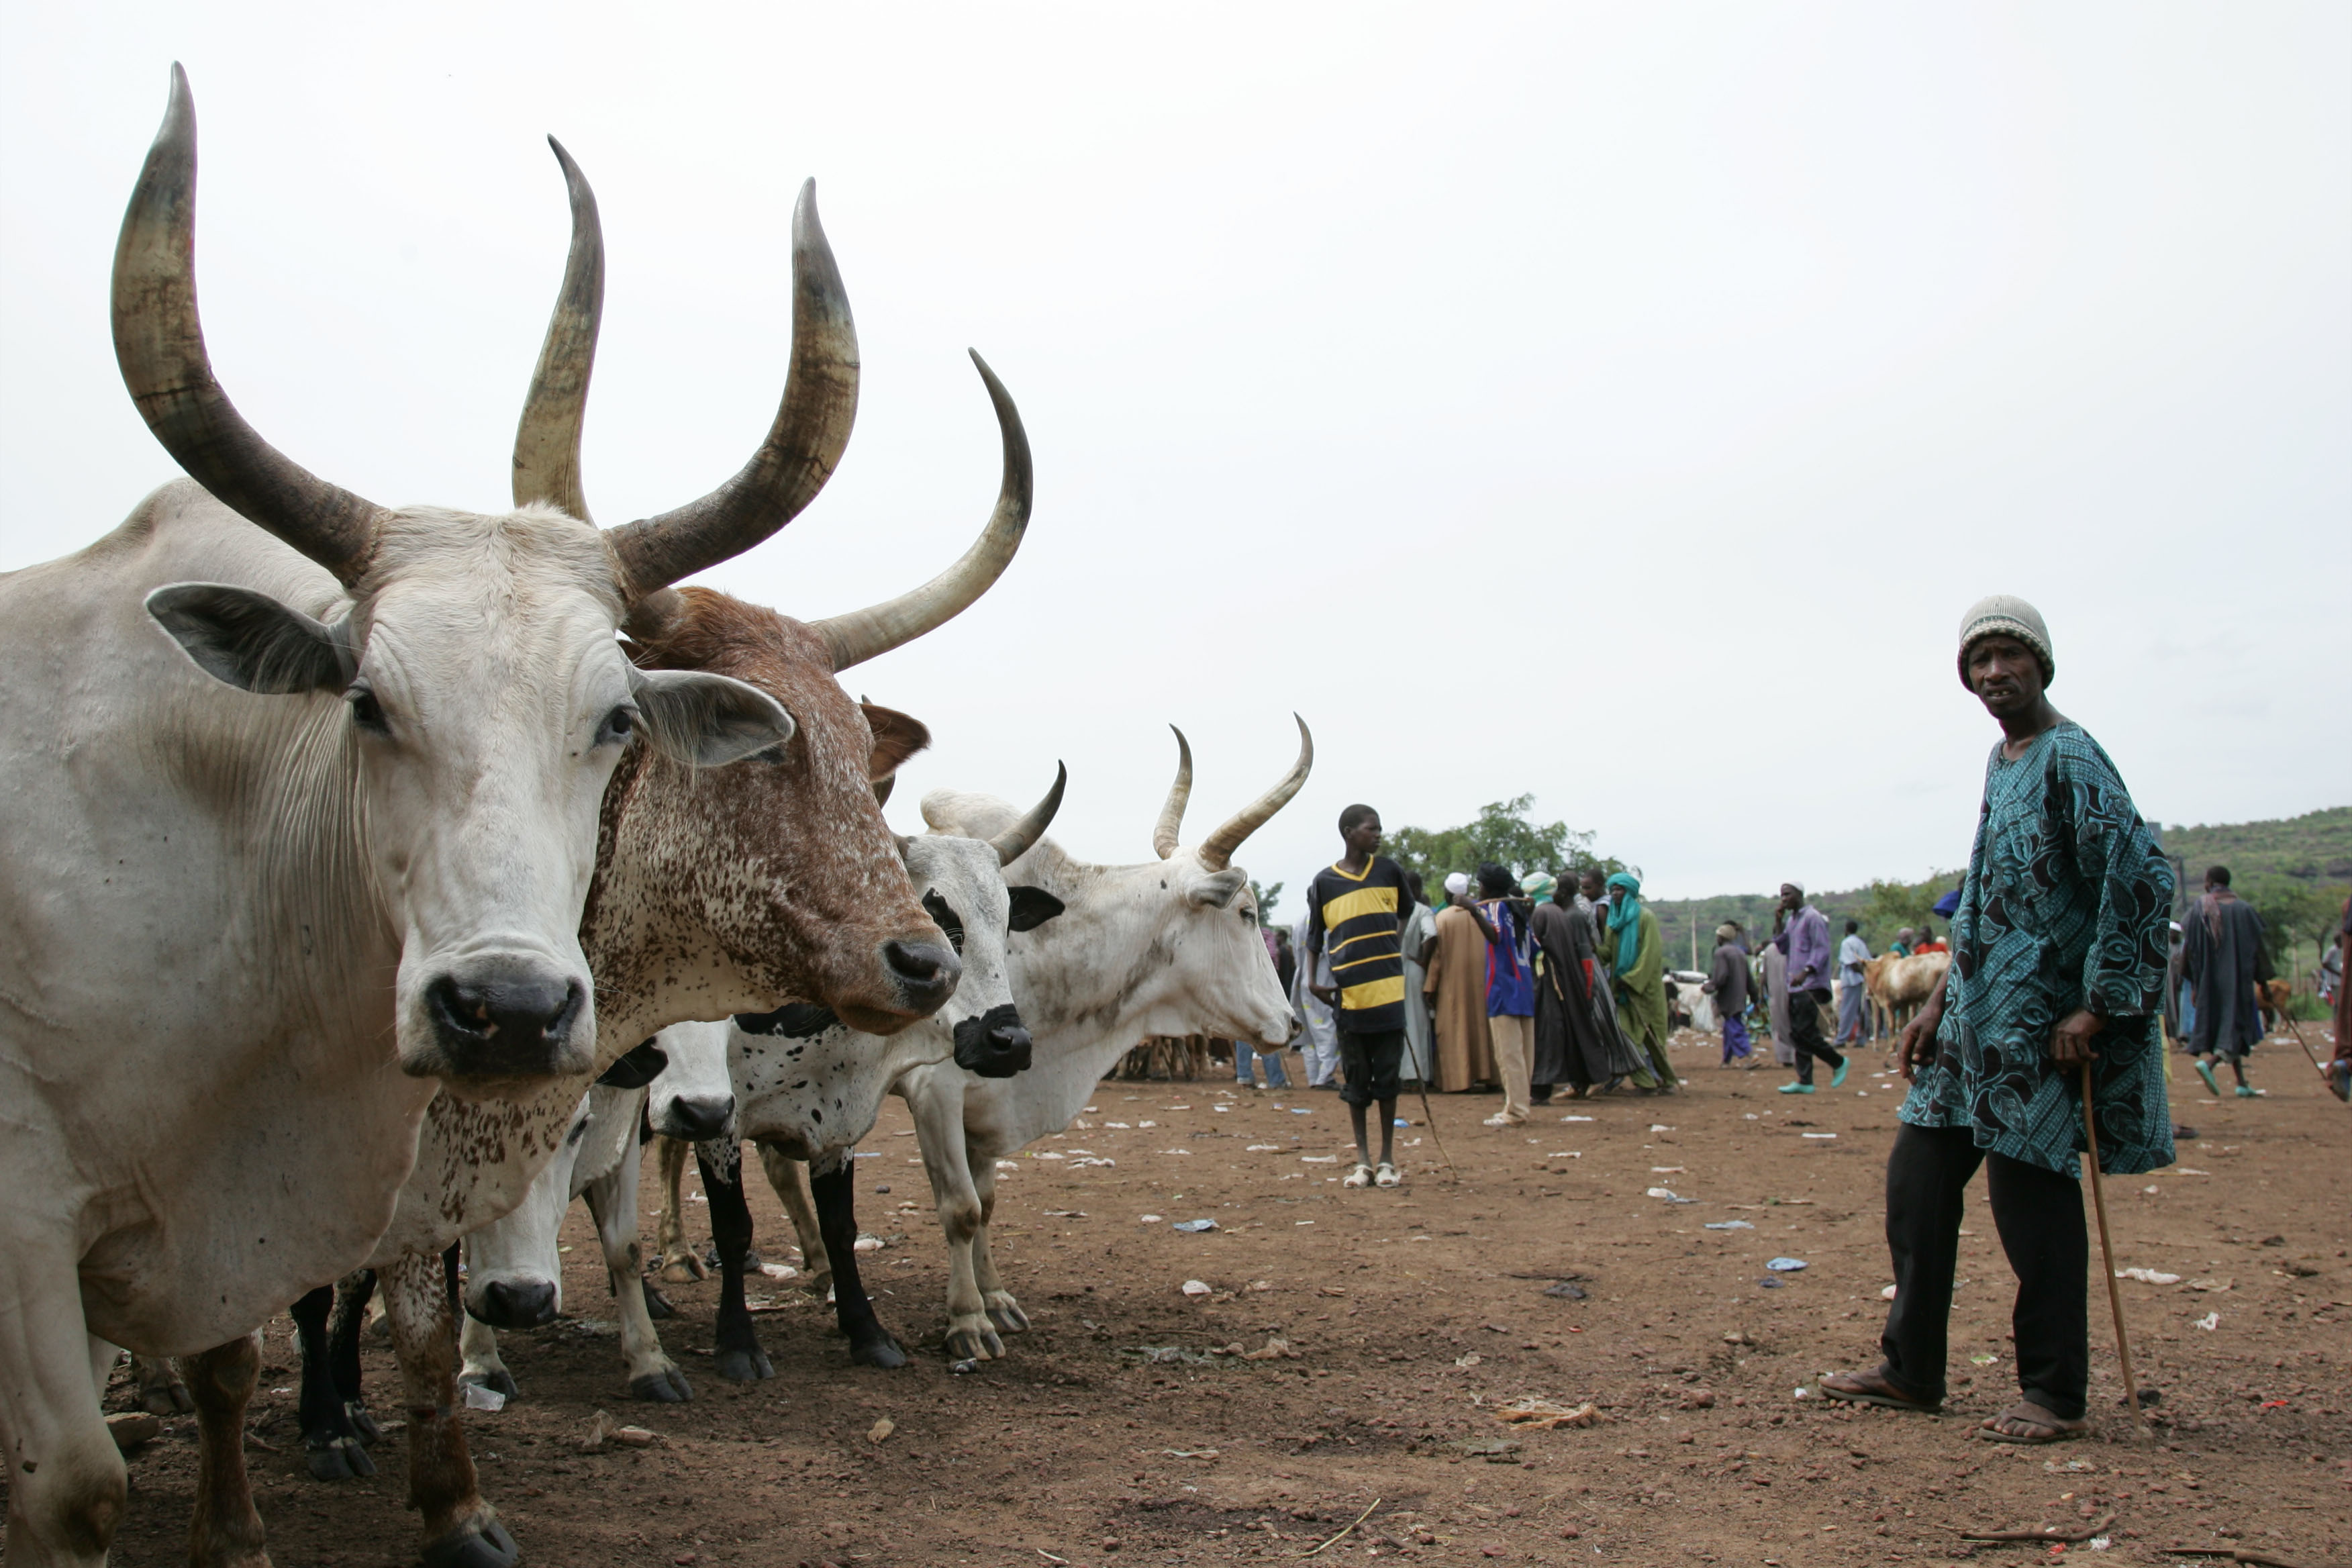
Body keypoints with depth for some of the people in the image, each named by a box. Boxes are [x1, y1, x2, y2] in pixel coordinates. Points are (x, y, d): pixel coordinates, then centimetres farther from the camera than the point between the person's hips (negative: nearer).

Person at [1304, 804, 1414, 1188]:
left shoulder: (1389, 871, 6)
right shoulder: (1324, 882, 1)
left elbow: (1407, 915, 20)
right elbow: (1314, 936, 8)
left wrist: (1405, 960, 11)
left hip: (1389, 988, 1)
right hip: (1349, 993, -1)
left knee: (1387, 1075, 5)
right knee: (1355, 1077, 5)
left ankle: (1388, 1159, 13)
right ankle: (1362, 1159, 13)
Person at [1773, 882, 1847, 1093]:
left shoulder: (1813, 917, -9)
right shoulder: (1791, 919, 18)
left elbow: (1821, 949, -16)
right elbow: (1781, 946, 15)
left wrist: (1806, 972, -29)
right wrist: (1778, 920, 7)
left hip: (1810, 986, -9)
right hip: (1795, 987, 9)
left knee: (1805, 1032, -12)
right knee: (1797, 1034, 5)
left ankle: (1838, 1063, 6)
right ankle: (1804, 1081, 7)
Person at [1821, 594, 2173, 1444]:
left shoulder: (2070, 758, -12)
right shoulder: (1999, 762, 15)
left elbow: (2141, 882, -19)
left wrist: (2094, 1010, -19)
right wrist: (1936, 1006, 18)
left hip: (2038, 1024, -9)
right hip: (1975, 1016, 9)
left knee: (2031, 1192, -3)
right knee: (1917, 1179, 9)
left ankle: (2057, 1396, 10)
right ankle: (1911, 1368, 20)